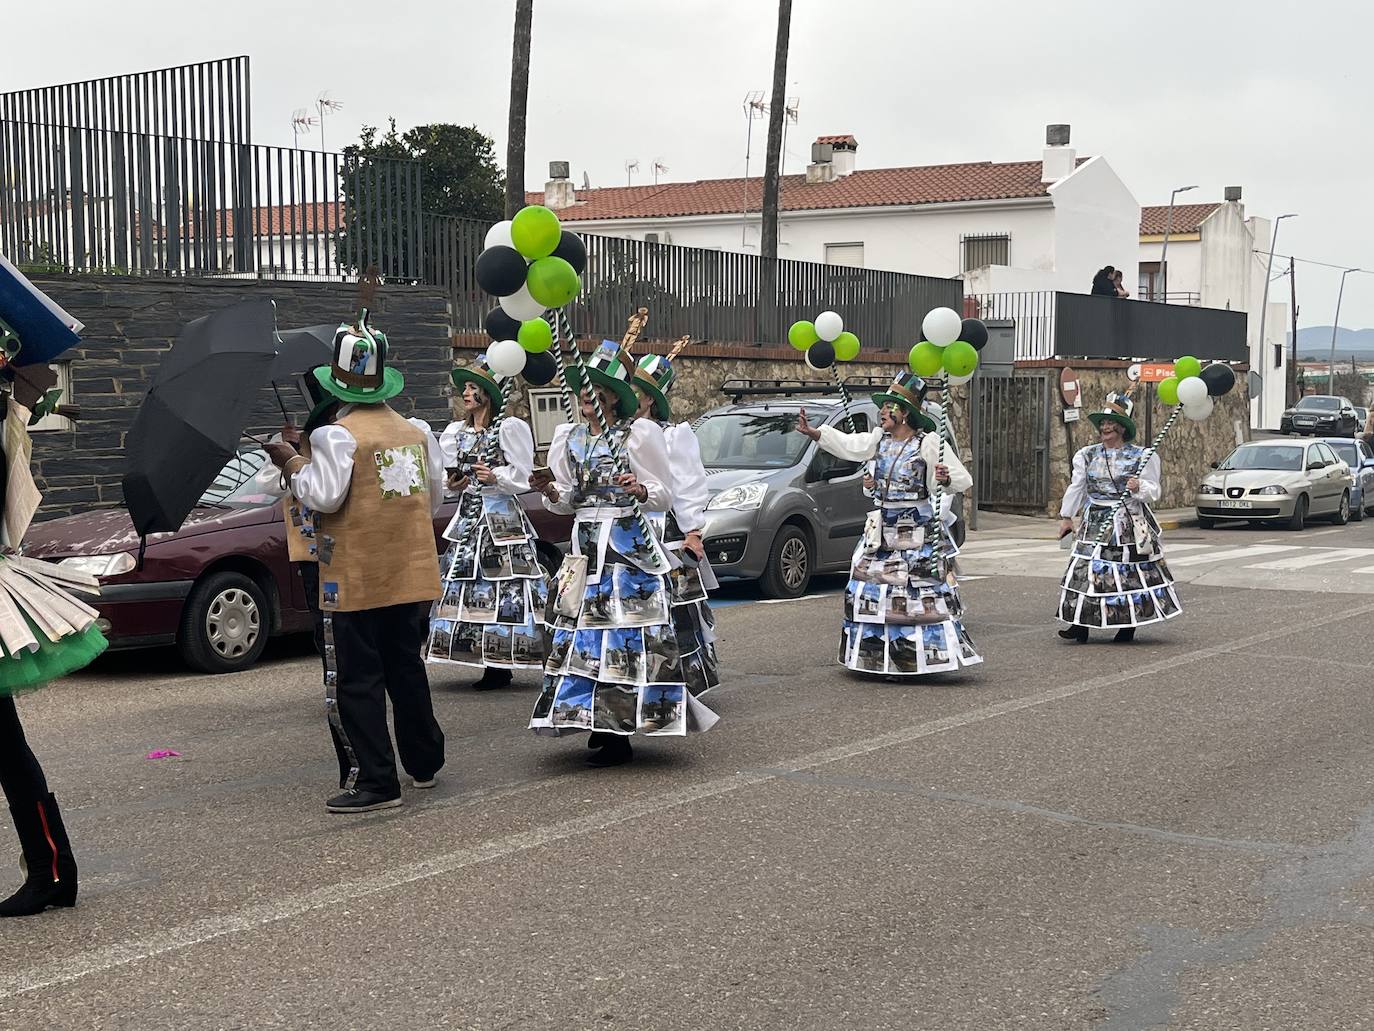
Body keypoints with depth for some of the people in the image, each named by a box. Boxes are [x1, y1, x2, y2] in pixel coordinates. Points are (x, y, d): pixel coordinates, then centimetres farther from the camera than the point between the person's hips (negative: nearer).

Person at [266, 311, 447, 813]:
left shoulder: (336, 435, -14)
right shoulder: (416, 431, 7)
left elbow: (324, 496, -20)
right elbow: (435, 498, 13)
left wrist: (292, 462, -5)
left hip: (356, 580, -6)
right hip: (413, 575, 7)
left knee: (355, 681, -1)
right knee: (406, 669, 19)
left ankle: (373, 780, -3)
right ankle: (424, 762, 29)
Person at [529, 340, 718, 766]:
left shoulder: (638, 434, -3)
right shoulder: (568, 439, 13)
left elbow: (665, 496, -2)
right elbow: (567, 502, 16)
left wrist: (640, 490, -22)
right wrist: (550, 491, -5)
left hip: (629, 545, -6)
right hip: (586, 547, 6)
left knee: (627, 630, -8)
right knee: (584, 632, 3)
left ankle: (620, 732, -6)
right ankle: (602, 727, 9)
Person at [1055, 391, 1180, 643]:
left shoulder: (1141, 457, -1)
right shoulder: (1087, 455, 9)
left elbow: (1153, 491, 0)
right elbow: (1076, 488, 17)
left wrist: (1140, 487, -21)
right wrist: (1066, 516, 18)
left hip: (1130, 524, -3)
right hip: (1095, 523, 3)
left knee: (1131, 571, 0)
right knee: (1087, 570, -5)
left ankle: (1129, 625, 10)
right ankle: (1081, 624, -4)